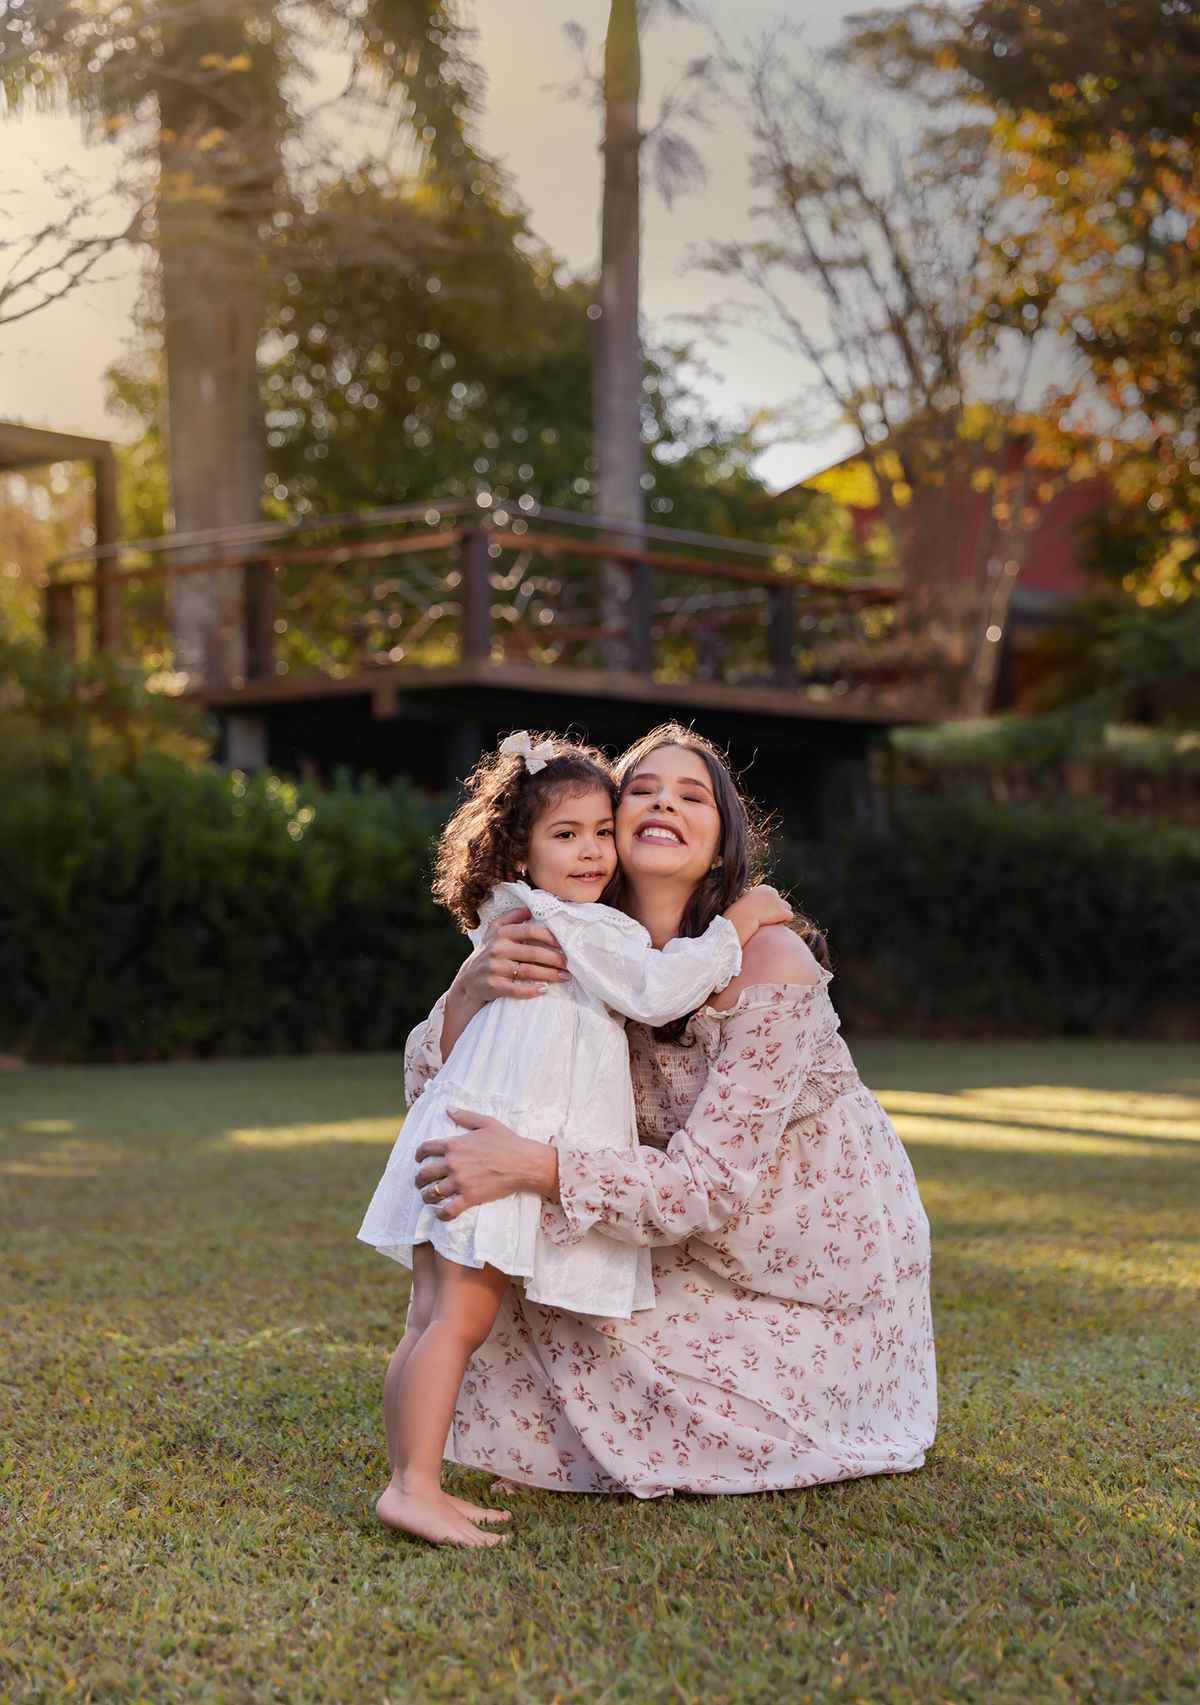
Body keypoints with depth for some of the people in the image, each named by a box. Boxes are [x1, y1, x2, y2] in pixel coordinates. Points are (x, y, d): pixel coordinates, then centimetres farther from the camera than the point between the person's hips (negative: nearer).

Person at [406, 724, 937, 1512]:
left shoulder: (770, 964, -31)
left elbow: (711, 1183, -34)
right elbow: (431, 1092, -16)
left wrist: (530, 1165, -46)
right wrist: (472, 989, -37)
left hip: (833, 1245, -5)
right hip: (716, 1247, 5)